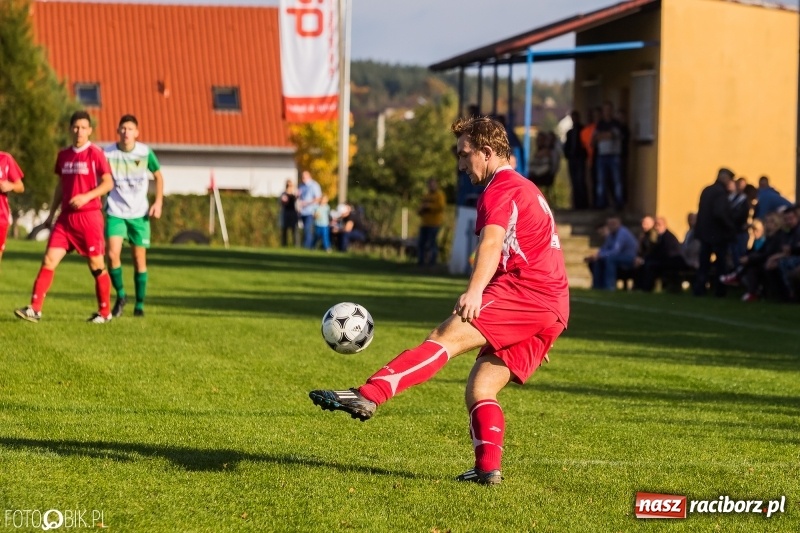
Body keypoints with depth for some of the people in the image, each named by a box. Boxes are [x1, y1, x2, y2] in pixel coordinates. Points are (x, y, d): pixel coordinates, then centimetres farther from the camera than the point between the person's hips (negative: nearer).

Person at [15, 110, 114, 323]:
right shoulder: (63, 155, 11)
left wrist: (86, 196, -21)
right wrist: (52, 214, 19)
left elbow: (108, 183, -9)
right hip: (66, 217, 5)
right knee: (49, 260, -5)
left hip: (89, 216, -5)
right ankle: (35, 309, -8)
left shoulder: (95, 154, -5)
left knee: (96, 265, 1)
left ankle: (104, 312, 14)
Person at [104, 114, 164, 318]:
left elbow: (158, 176, 10)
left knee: (139, 258, 3)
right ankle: (120, 295, 6)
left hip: (139, 213, 1)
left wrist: (158, 202, 0)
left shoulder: (145, 152, -4)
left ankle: (140, 304, 16)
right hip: (116, 212, -1)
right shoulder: (108, 154, -6)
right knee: (112, 254, -16)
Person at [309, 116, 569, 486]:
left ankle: (369, 395, -38)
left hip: (523, 290, -10)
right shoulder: (526, 189, 32)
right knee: (479, 389, 6)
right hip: (554, 309, 10)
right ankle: (488, 468, -9)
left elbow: (492, 240, -21)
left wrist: (475, 291, -37)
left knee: (447, 337, -23)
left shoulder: (501, 187, -2)